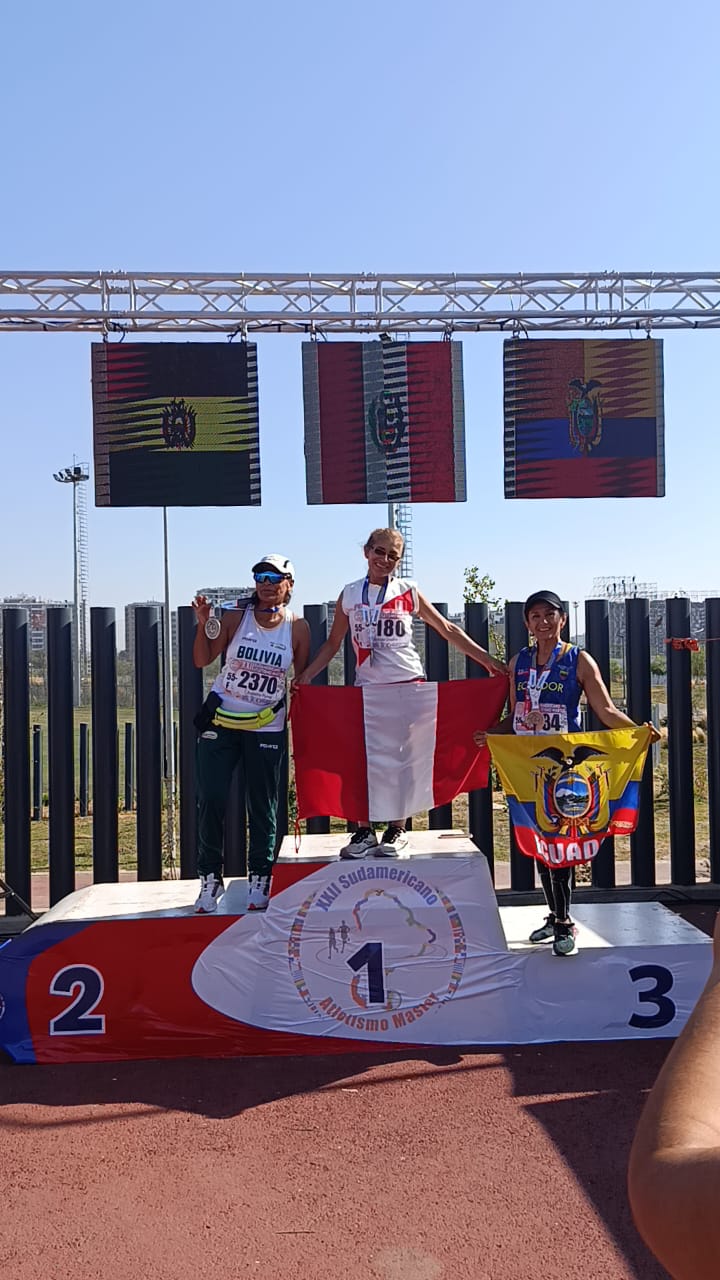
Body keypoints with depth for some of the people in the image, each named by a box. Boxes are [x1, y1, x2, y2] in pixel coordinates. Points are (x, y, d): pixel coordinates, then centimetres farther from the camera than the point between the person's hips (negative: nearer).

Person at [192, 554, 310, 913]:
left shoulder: (297, 628, -3)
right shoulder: (235, 618, -4)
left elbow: (302, 680, 4)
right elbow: (202, 660, -10)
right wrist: (204, 624, -24)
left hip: (266, 728, 0)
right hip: (220, 720, 0)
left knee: (262, 806, 5)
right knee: (210, 800, -2)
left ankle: (259, 879, 19)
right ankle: (210, 878, 12)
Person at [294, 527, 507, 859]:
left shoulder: (408, 591, 3)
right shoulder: (350, 594, 7)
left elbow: (448, 630, 7)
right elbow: (333, 643, 13)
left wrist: (486, 659, 3)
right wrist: (306, 675, 2)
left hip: (408, 684, -1)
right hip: (366, 687, 2)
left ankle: (397, 830, 13)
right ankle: (364, 830, 11)